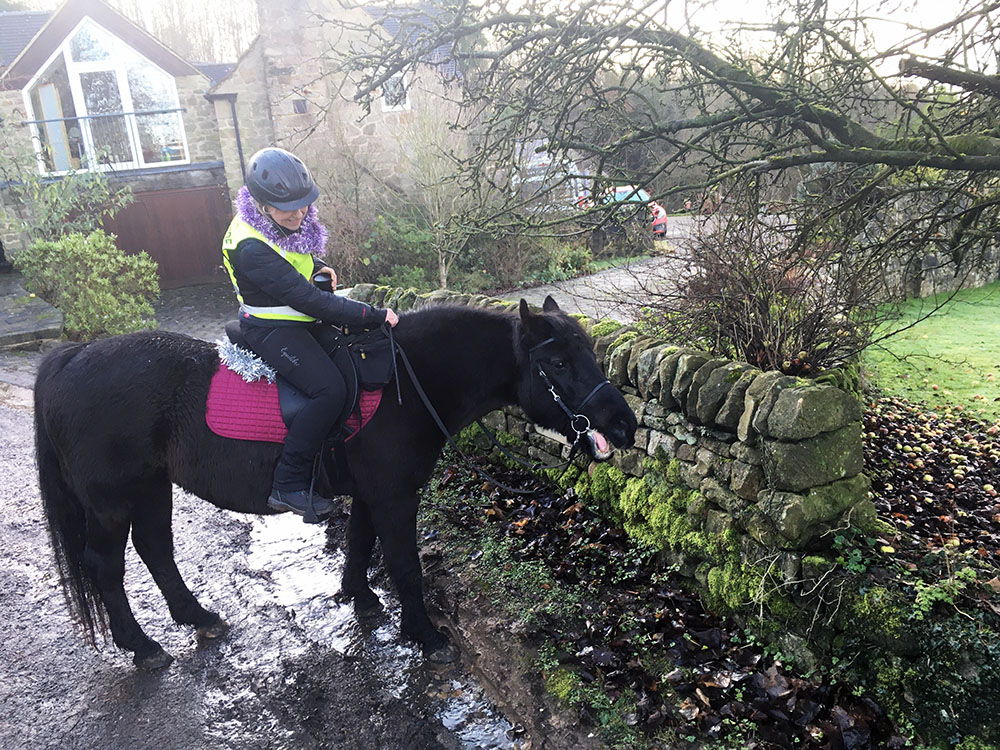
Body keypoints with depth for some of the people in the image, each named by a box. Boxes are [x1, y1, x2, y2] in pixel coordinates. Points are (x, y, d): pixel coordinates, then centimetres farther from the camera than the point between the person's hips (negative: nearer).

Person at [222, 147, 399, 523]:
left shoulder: (290, 222, -3)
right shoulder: (252, 249, -29)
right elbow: (307, 299, -33)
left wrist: (316, 265, 0)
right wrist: (375, 316, -32)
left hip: (304, 320, 9)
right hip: (272, 329, -9)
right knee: (329, 389, -26)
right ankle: (288, 486, -16)